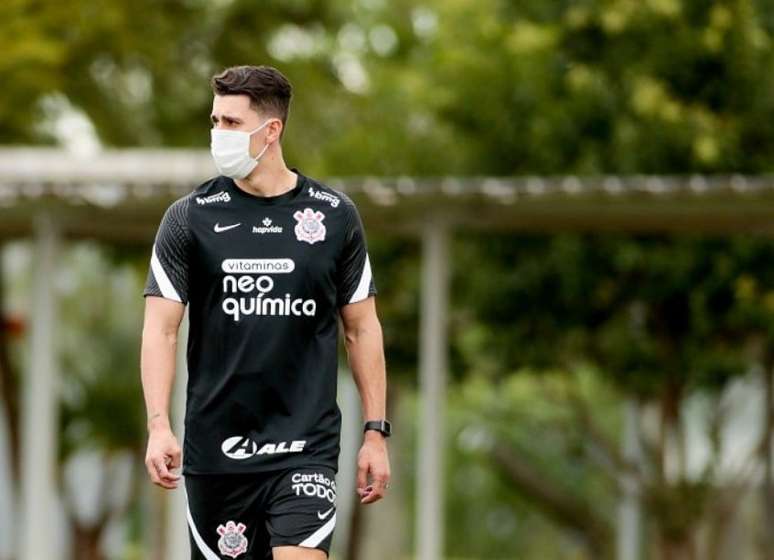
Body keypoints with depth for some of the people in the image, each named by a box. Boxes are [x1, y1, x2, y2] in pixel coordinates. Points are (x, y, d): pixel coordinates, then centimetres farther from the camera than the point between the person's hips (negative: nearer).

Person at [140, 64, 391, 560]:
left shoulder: (334, 215, 3)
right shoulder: (190, 217, 1)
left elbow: (362, 328, 10)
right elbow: (161, 329, -2)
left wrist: (376, 431, 5)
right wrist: (159, 426, -15)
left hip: (306, 447, -1)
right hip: (216, 452, 1)